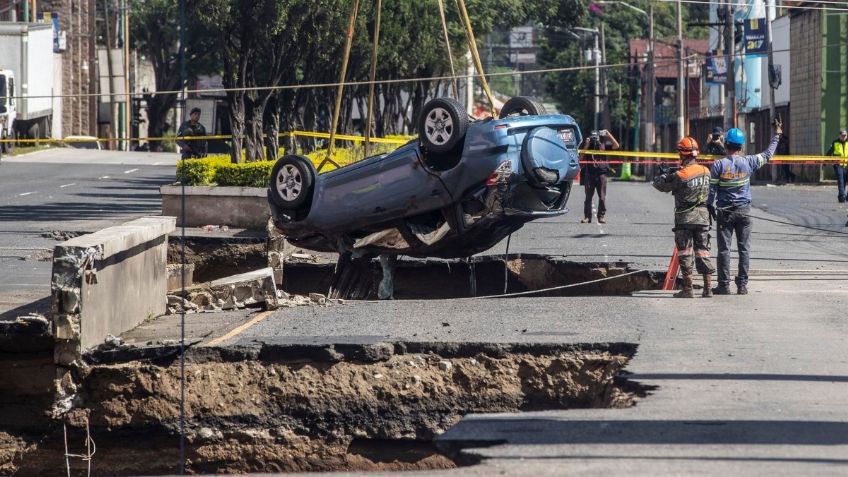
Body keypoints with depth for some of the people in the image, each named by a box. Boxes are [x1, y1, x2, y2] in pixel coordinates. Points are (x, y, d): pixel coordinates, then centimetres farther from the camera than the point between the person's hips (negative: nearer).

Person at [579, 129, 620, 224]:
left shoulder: (603, 146, 9)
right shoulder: (587, 146, 9)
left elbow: (616, 146, 4)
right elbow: (581, 158, -1)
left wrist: (608, 134, 0)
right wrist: (586, 146, -8)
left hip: (601, 173, 0)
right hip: (589, 174, 0)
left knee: (602, 197, -1)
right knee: (588, 196, 1)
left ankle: (601, 216, 4)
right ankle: (587, 216, 3)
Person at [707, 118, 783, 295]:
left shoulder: (718, 165, -8)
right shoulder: (748, 162, -4)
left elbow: (712, 189, -6)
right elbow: (767, 154, 11)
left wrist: (710, 207, 5)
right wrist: (777, 134, 22)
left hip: (724, 212, -1)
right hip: (744, 210, 1)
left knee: (724, 249, 2)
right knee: (744, 249, 6)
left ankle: (724, 285, 1)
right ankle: (742, 285, 5)